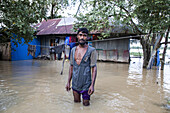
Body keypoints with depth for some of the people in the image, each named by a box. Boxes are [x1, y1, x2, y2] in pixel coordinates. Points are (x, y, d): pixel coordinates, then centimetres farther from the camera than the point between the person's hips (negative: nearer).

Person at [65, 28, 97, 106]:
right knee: (76, 102, 17)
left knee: (86, 104, 7)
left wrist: (92, 85, -18)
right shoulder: (73, 50, 5)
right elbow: (71, 66, 10)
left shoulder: (91, 50, -10)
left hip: (86, 83, -4)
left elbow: (94, 68, -12)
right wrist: (68, 82, 8)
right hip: (75, 83, 4)